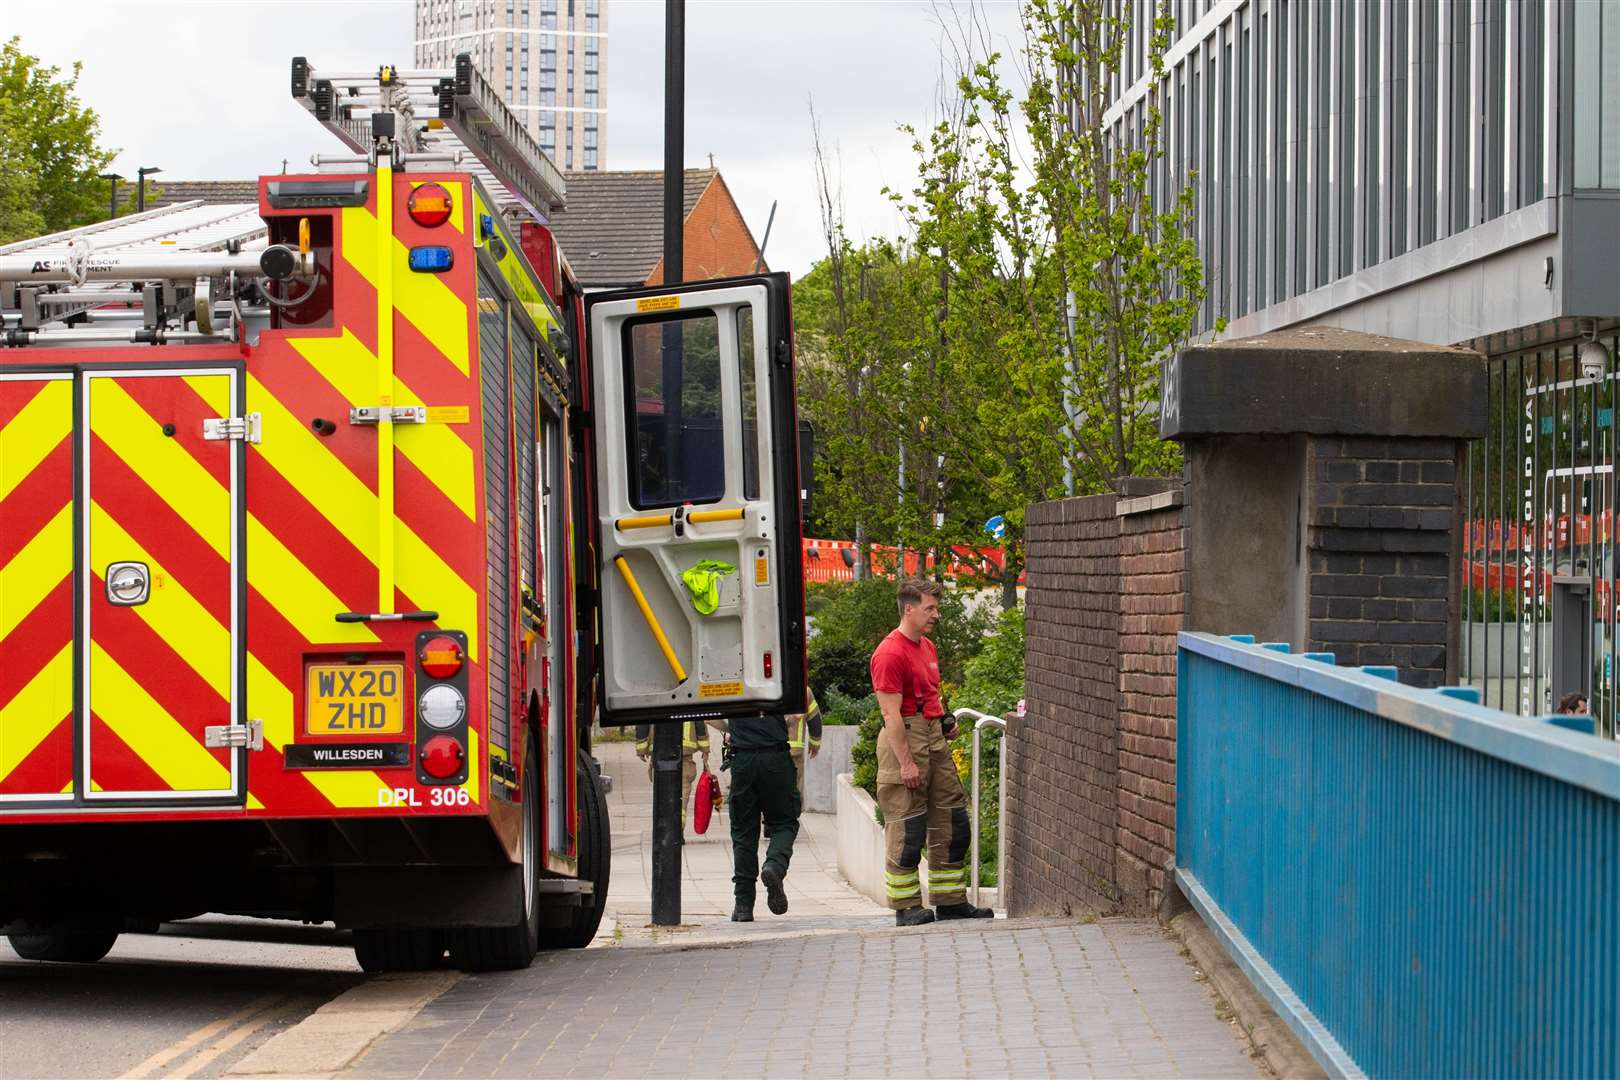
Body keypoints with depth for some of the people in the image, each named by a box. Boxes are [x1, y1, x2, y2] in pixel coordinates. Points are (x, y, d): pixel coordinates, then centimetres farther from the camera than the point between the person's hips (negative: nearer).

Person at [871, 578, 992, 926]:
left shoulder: (927, 647, 16)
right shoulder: (890, 653, -14)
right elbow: (891, 713, -18)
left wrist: (944, 719, 10)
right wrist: (906, 763, -20)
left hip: (934, 739, 9)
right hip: (904, 741, -9)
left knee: (952, 821, 9)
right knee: (907, 829, -5)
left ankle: (951, 901, 16)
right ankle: (907, 907, 2)